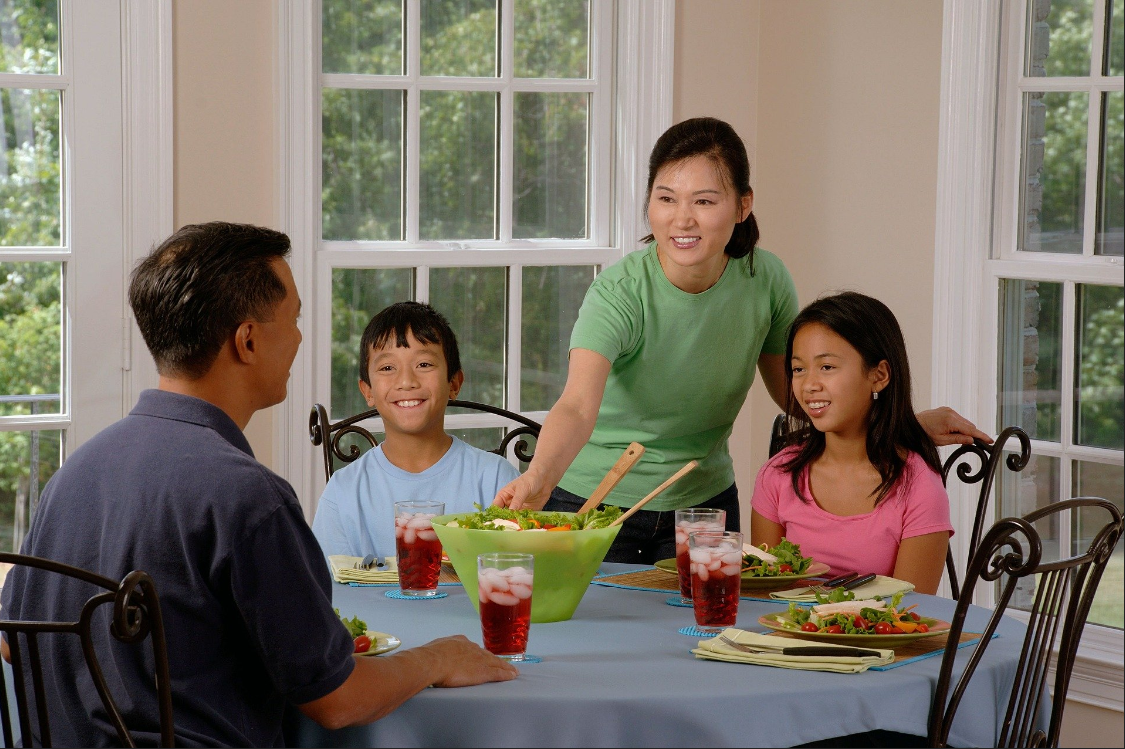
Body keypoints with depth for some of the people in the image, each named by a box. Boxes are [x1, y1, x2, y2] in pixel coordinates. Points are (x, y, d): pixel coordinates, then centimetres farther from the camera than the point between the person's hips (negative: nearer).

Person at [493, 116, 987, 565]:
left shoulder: (765, 281, -11)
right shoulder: (619, 293, -25)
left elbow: (794, 390, 5)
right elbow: (578, 407, -40)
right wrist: (537, 479, -61)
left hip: (705, 503, 4)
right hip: (596, 503, -3)